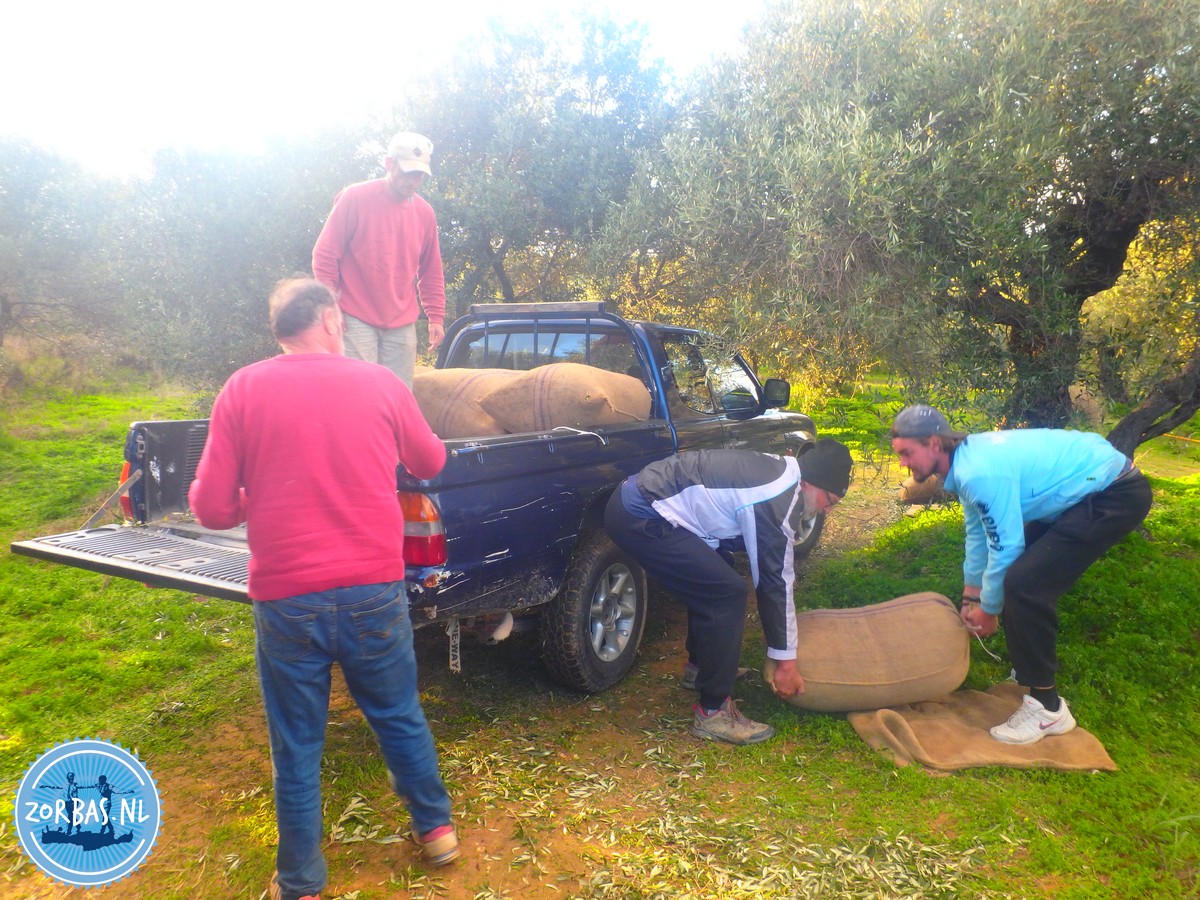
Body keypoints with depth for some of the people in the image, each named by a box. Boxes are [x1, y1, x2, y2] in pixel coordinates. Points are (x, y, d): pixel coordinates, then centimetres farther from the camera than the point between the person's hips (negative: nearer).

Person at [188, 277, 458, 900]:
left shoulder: (243, 390, -4)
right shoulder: (381, 383, -1)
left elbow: (212, 508, -4)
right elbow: (430, 463, 14)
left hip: (286, 600, -1)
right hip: (376, 592, 1)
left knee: (297, 746, 16)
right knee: (400, 717, 22)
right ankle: (436, 828, 39)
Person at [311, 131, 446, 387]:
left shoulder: (424, 212, 9)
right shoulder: (355, 198, -4)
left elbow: (431, 272, 15)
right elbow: (325, 254, -2)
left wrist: (436, 317, 10)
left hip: (403, 325, 4)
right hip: (357, 320, -4)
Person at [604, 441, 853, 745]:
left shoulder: (780, 473, 12)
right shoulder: (775, 499, -16)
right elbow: (773, 580, -12)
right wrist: (786, 660, -3)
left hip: (640, 497, 11)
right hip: (639, 516, -11)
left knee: (711, 577, 23)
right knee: (726, 592, -12)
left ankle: (700, 665, 39)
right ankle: (713, 712, -2)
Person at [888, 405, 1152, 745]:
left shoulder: (980, 473, -27)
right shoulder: (967, 458, 4)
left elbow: (1005, 547, -20)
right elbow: (978, 534, 14)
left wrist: (988, 610, -5)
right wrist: (971, 598, 17)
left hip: (1116, 496, -11)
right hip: (1094, 486, 11)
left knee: (1024, 582, -18)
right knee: (1023, 568, 17)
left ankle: (1048, 708, -6)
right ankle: (1031, 669, 32)